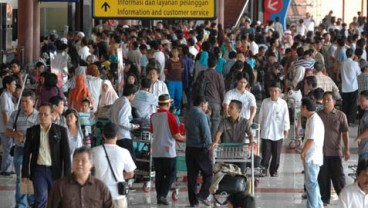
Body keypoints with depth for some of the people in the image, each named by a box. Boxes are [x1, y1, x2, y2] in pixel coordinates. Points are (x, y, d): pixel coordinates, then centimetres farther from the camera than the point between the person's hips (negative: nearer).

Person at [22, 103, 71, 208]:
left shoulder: (61, 130, 0)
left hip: (55, 171, 0)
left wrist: (67, 175, -6)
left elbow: (66, 153, -1)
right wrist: (25, 174, 3)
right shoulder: (32, 131, 4)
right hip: (38, 170, 0)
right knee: (41, 199, -11)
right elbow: (26, 153, 7)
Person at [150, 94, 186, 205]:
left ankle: (159, 197, 11)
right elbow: (176, 135, -11)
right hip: (168, 151, -5)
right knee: (171, 175, 4)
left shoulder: (153, 116, 4)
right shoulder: (170, 116, -13)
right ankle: (162, 195, -8)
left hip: (156, 151, 5)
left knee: (159, 175, 11)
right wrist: (184, 138, 8)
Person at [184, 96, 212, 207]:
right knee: (208, 173, 5)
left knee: (192, 175, 8)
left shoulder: (188, 115, 10)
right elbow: (206, 133, -17)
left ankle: (193, 200, 10)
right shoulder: (202, 115, -14)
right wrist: (210, 145, -3)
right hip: (201, 148, -7)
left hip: (189, 148, 7)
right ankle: (202, 194, -8)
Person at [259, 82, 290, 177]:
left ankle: (274, 170, 18)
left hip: (278, 133, 0)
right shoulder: (265, 102, 1)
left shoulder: (283, 103, -3)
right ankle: (263, 168, 5)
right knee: (266, 152, -3)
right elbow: (261, 116, 10)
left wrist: (286, 129, -5)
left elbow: (286, 117, 0)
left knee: (276, 153, 7)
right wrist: (260, 127, 13)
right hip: (266, 132, 0)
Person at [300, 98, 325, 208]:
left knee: (311, 183, -6)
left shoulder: (314, 120, -18)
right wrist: (304, 152, 15)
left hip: (312, 157, -10)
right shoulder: (312, 119, 13)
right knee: (312, 182, 17)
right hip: (311, 156, 10)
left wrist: (303, 152, -11)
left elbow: (311, 139, -21)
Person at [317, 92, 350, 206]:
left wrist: (346, 149, -6)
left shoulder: (340, 115, -2)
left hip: (335, 152, -2)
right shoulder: (318, 115, 3)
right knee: (322, 177, 7)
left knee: (338, 176, -1)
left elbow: (345, 133, -1)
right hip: (320, 151, 2)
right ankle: (325, 198, 18)